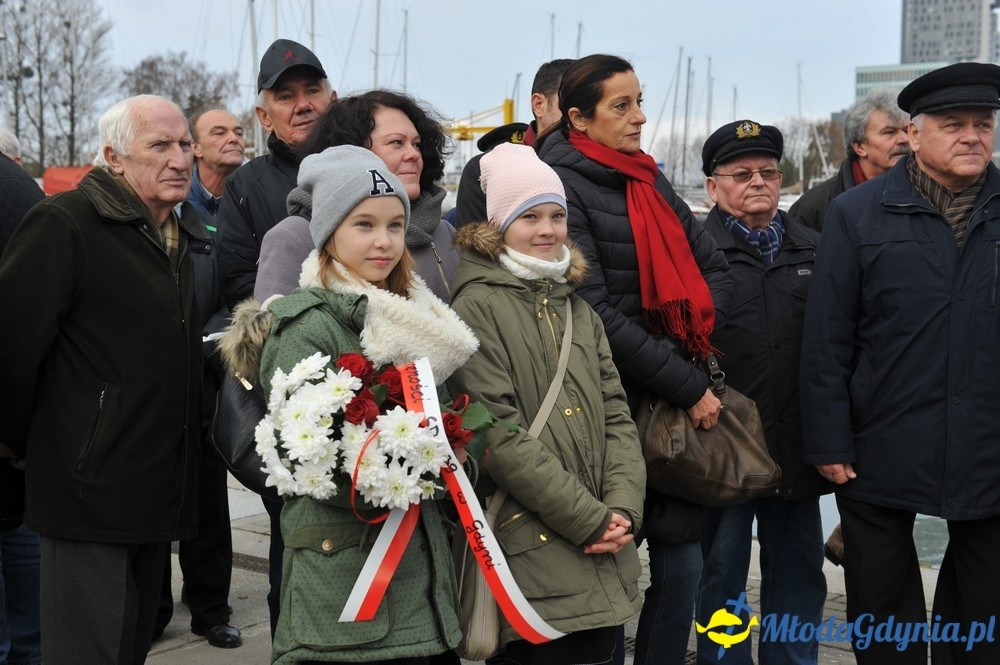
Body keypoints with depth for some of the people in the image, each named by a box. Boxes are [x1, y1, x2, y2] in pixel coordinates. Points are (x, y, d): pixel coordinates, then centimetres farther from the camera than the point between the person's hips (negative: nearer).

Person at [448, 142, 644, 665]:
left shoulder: (577, 309, 17)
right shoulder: (478, 307, -6)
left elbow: (615, 416, 11)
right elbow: (499, 434, -14)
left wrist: (621, 509, -5)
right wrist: (587, 519, -14)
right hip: (536, 552, -6)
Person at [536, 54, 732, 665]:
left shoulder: (650, 182, 14)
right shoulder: (563, 186, -9)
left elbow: (716, 268, 15)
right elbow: (595, 313, -16)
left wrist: (691, 334, -5)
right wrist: (689, 388, -14)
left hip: (676, 402, 7)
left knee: (684, 564, 7)